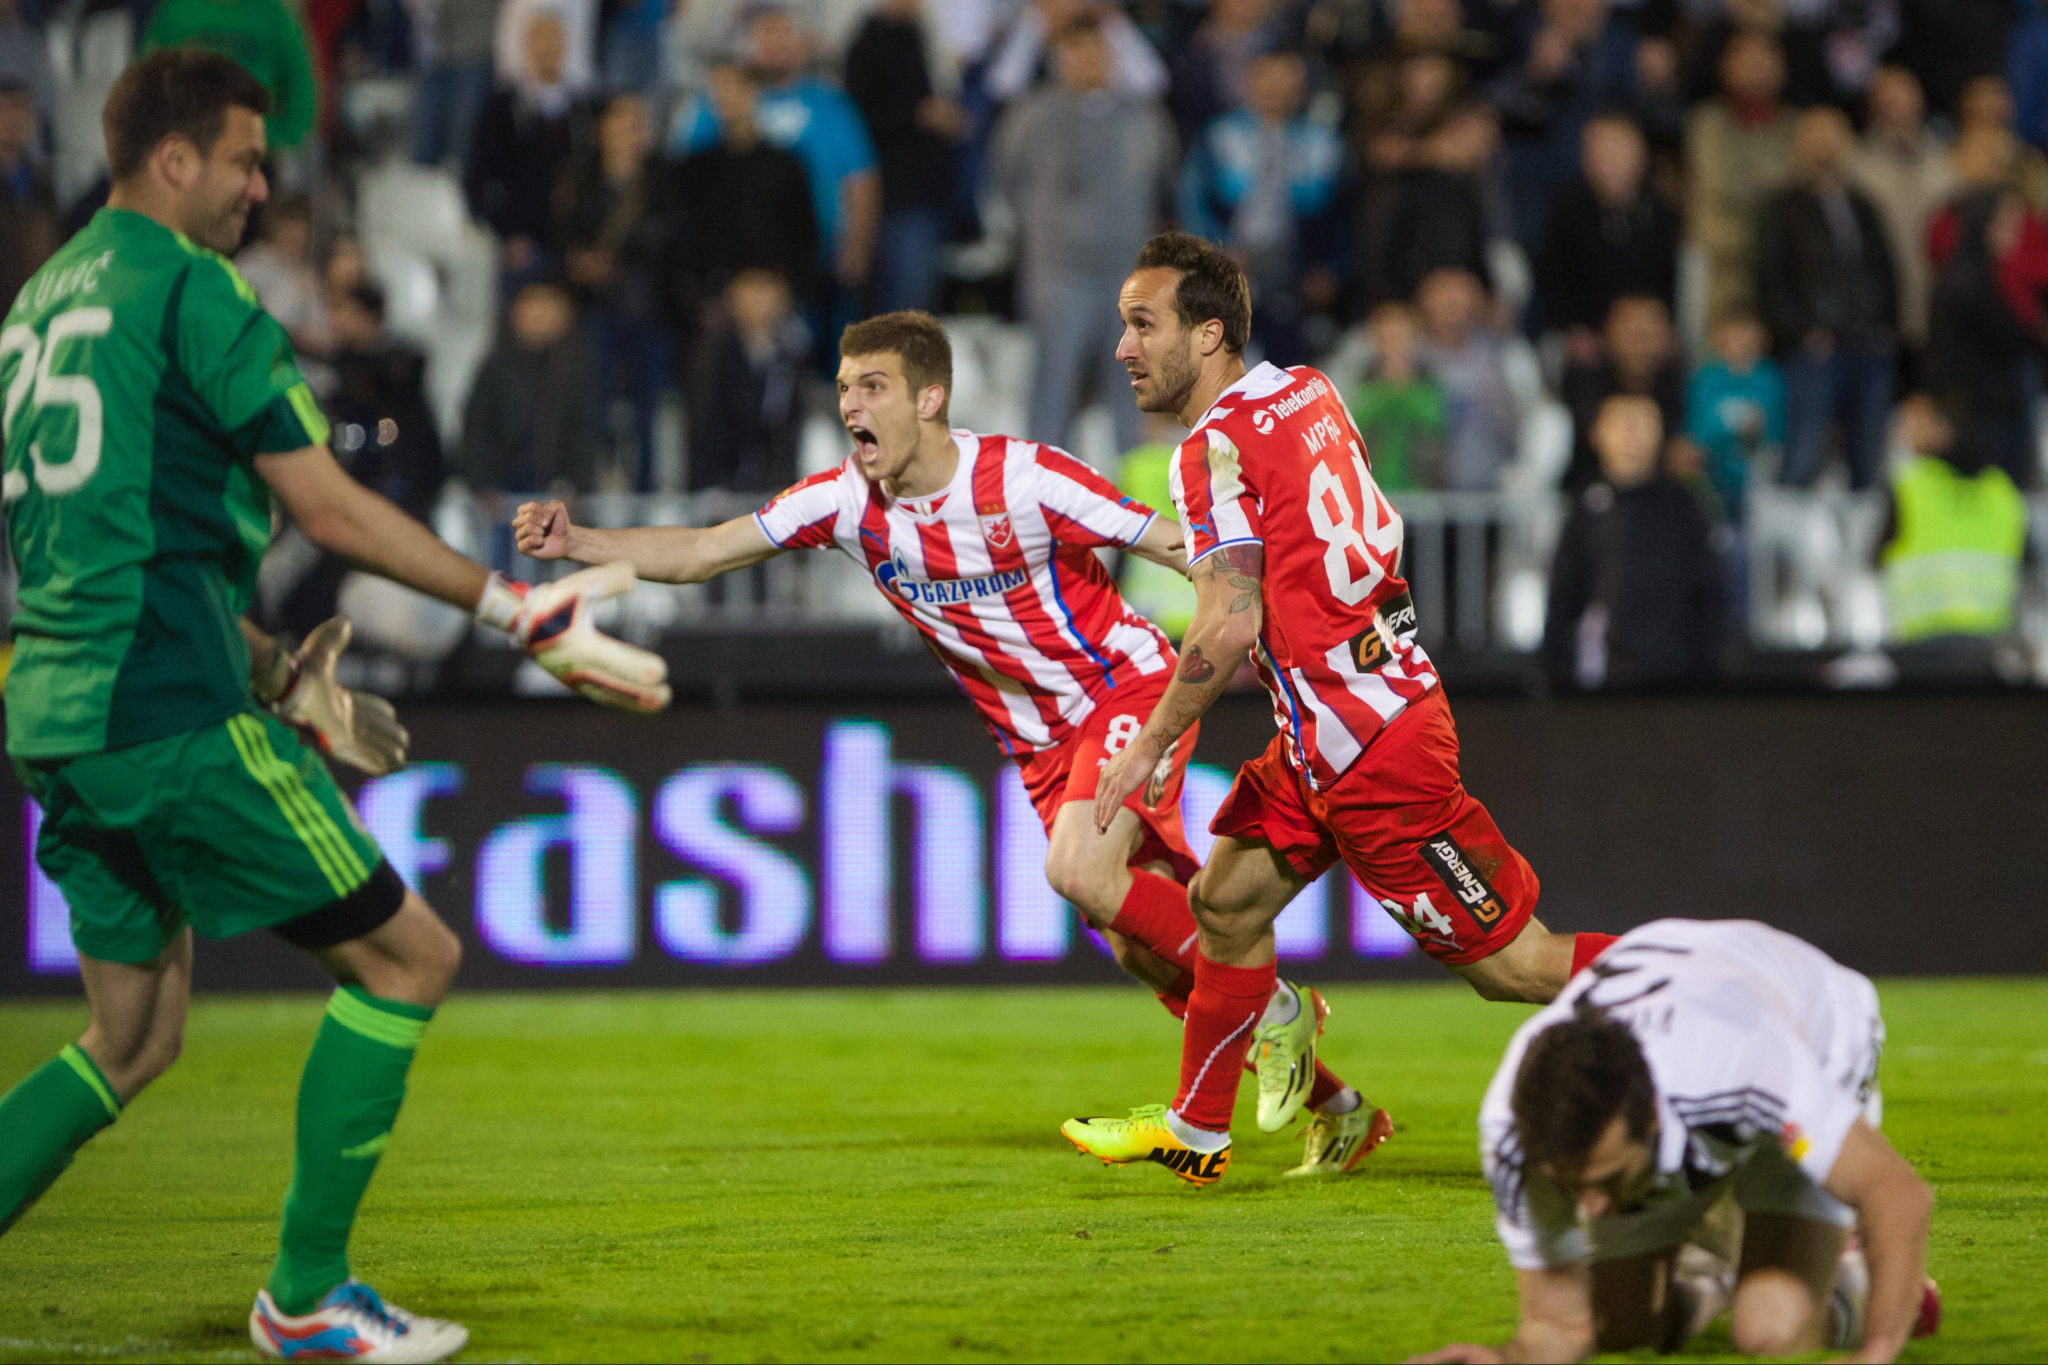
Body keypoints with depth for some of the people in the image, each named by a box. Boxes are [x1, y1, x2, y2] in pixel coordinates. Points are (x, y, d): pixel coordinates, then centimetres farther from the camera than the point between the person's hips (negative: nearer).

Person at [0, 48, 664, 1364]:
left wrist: (275, 673, 28)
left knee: (134, 1036, 17)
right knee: (409, 956, 0)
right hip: (170, 712, -9)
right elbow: (330, 509, -11)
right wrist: (519, 610, -5)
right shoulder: (189, 288, -8)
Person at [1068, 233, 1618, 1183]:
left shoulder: (1216, 448, -17)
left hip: (1366, 748, -10)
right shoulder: (1307, 390, 8)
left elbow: (1231, 624, -23)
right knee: (1225, 901, 16)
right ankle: (1196, 1132, 27)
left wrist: (1149, 745, -12)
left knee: (1510, 961, -4)